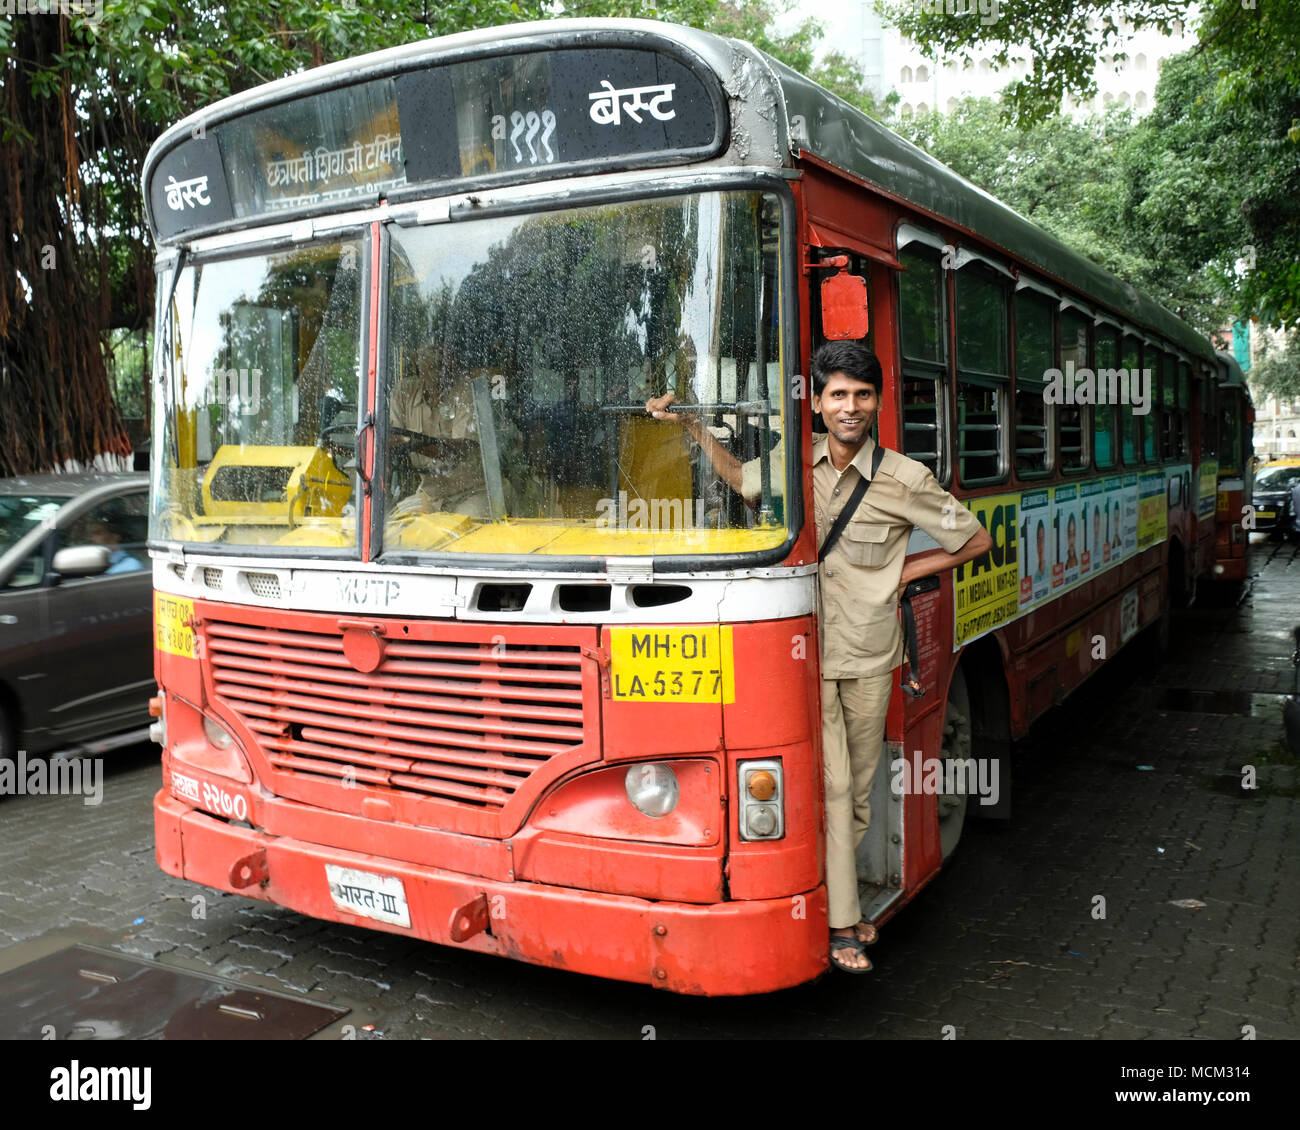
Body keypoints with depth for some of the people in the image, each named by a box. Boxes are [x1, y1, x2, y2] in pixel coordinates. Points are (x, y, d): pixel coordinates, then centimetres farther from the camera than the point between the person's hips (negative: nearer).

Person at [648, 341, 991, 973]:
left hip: (869, 658, 0)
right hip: (804, 654, 0)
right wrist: (691, 425, 12)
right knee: (829, 785, -5)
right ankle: (840, 922, 4)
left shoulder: (904, 479, -6)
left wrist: (902, 575, 1)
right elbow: (739, 477, 22)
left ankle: (841, 893, 28)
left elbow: (976, 540, 5)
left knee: (858, 788, 11)